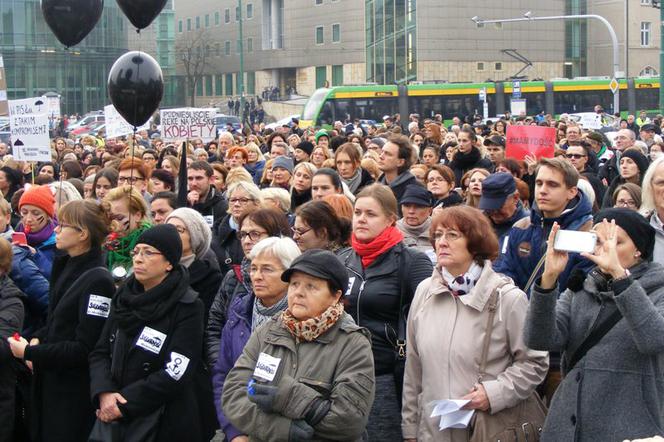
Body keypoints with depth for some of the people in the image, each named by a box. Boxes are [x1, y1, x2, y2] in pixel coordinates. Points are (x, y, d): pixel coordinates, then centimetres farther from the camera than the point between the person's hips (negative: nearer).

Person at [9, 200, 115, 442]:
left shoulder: (97, 280, -19)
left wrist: (30, 353, -16)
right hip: (50, 382, 8)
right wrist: (38, 340, -1)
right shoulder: (66, 267, 9)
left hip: (75, 394, -8)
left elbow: (85, 348, -21)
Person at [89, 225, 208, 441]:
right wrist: (104, 393, -13)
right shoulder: (124, 297, 7)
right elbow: (100, 352, 5)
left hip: (164, 423, -5)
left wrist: (125, 404, -17)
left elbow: (176, 372, -16)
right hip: (112, 417, 5)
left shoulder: (187, 307, -10)